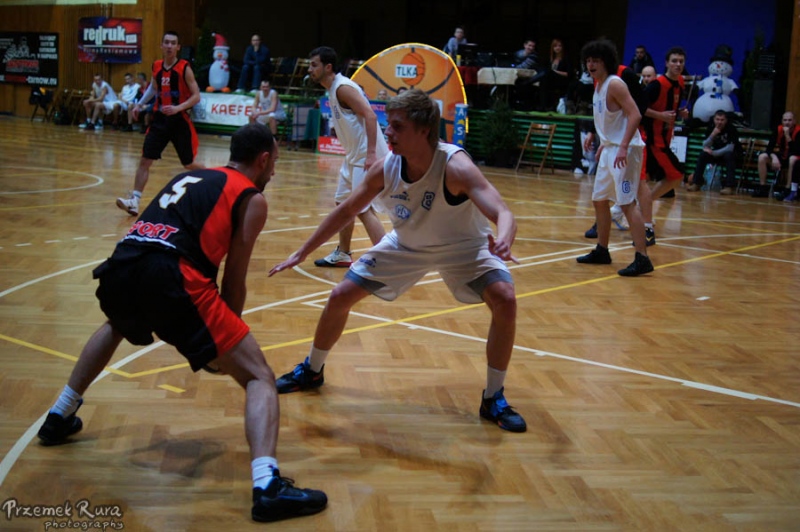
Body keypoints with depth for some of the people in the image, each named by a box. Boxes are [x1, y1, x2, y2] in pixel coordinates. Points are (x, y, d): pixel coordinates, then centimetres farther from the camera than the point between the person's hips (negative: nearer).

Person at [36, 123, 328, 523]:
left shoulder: (191, 177, 31)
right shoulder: (252, 198, 13)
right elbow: (233, 281, 8)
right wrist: (226, 343, 23)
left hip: (119, 268, 7)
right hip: (168, 276, -7)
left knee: (117, 327, 43)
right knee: (258, 376, 1)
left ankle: (60, 418, 46)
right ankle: (268, 486, -18)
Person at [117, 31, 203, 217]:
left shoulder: (184, 68, -9)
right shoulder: (157, 66, 6)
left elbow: (196, 97, -11)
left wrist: (178, 108, -25)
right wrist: (140, 104, 16)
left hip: (179, 120, -4)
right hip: (159, 119, 4)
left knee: (189, 164, 7)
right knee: (145, 160, -6)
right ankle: (134, 201, -7)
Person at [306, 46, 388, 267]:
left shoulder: (342, 88, -16)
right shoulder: (333, 89, 13)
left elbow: (370, 116, -25)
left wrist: (371, 153, -31)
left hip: (367, 156, -11)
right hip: (355, 155, 11)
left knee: (363, 209, -11)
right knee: (343, 202, 18)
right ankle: (342, 254, 31)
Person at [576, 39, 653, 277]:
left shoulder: (615, 84, -14)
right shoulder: (599, 87, 14)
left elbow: (635, 115, -22)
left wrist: (623, 147, -28)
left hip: (625, 150, -10)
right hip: (609, 150, 10)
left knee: (627, 202, -13)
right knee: (599, 200, 15)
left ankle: (642, 258, -13)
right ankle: (602, 251, 27)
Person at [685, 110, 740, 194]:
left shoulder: (731, 129, -18)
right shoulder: (711, 128, -5)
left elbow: (730, 148, -22)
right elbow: (705, 146, -11)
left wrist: (713, 153, -24)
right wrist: (713, 135, -28)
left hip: (729, 154, -4)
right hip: (716, 154, 4)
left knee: (729, 155, -37)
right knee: (703, 154, -21)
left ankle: (729, 186, -42)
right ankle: (696, 183, -18)